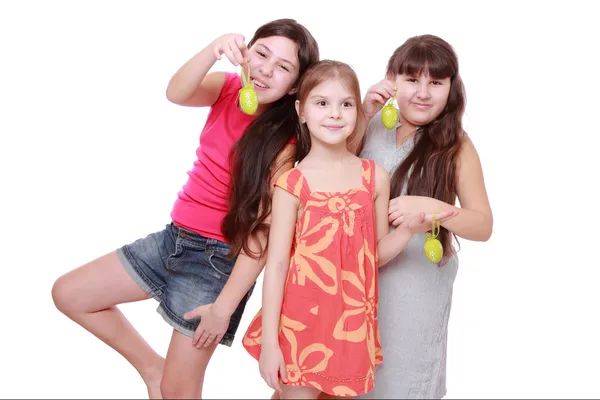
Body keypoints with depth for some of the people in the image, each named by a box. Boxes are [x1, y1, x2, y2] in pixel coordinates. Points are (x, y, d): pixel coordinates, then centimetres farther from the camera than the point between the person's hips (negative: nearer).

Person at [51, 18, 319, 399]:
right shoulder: (227, 88, -4)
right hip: (175, 238, 6)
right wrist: (215, 48, -44)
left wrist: (224, 307, -20)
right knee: (68, 294, 8)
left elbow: (263, 232, -19)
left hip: (219, 257, -6)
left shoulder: (283, 142, -18)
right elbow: (176, 93, -26)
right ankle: (152, 367, 22)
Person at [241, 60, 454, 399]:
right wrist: (268, 340, -9)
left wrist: (409, 228, -11)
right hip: (302, 320, -3)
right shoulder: (292, 184, -9)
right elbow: (277, 263, -8)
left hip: (353, 323, 3)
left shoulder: (376, 178, 0)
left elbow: (376, 254, 8)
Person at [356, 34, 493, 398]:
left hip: (417, 278, -2)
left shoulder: (456, 145, -9)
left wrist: (434, 208, -29)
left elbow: (483, 225, -9)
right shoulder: (375, 124, -3)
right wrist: (364, 112, -16)